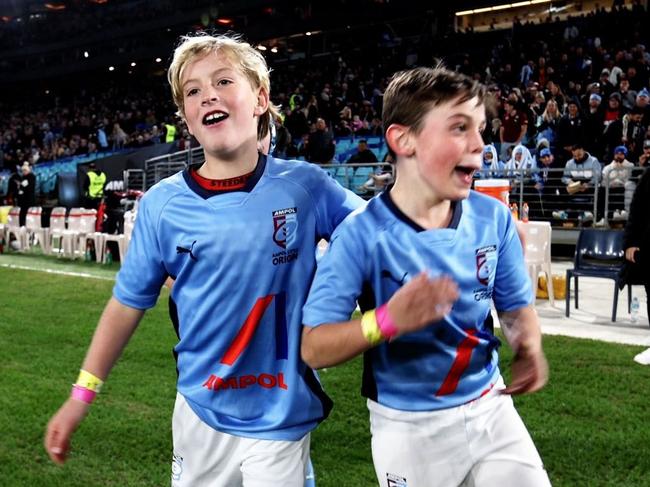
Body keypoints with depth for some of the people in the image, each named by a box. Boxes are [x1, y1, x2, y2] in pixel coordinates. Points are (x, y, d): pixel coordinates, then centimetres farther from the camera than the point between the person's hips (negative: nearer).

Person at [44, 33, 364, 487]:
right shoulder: (161, 204, -6)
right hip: (201, 411, 2)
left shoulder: (305, 185, -9)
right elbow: (129, 302, 1)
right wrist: (81, 395, 2)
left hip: (281, 415, -1)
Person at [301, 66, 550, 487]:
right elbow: (313, 347, -19)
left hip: (490, 409, 4)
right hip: (408, 428, -3)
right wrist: (387, 321, -35)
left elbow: (516, 306, 7)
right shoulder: (362, 233, -20)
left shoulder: (493, 218, -6)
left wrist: (528, 349, -15)